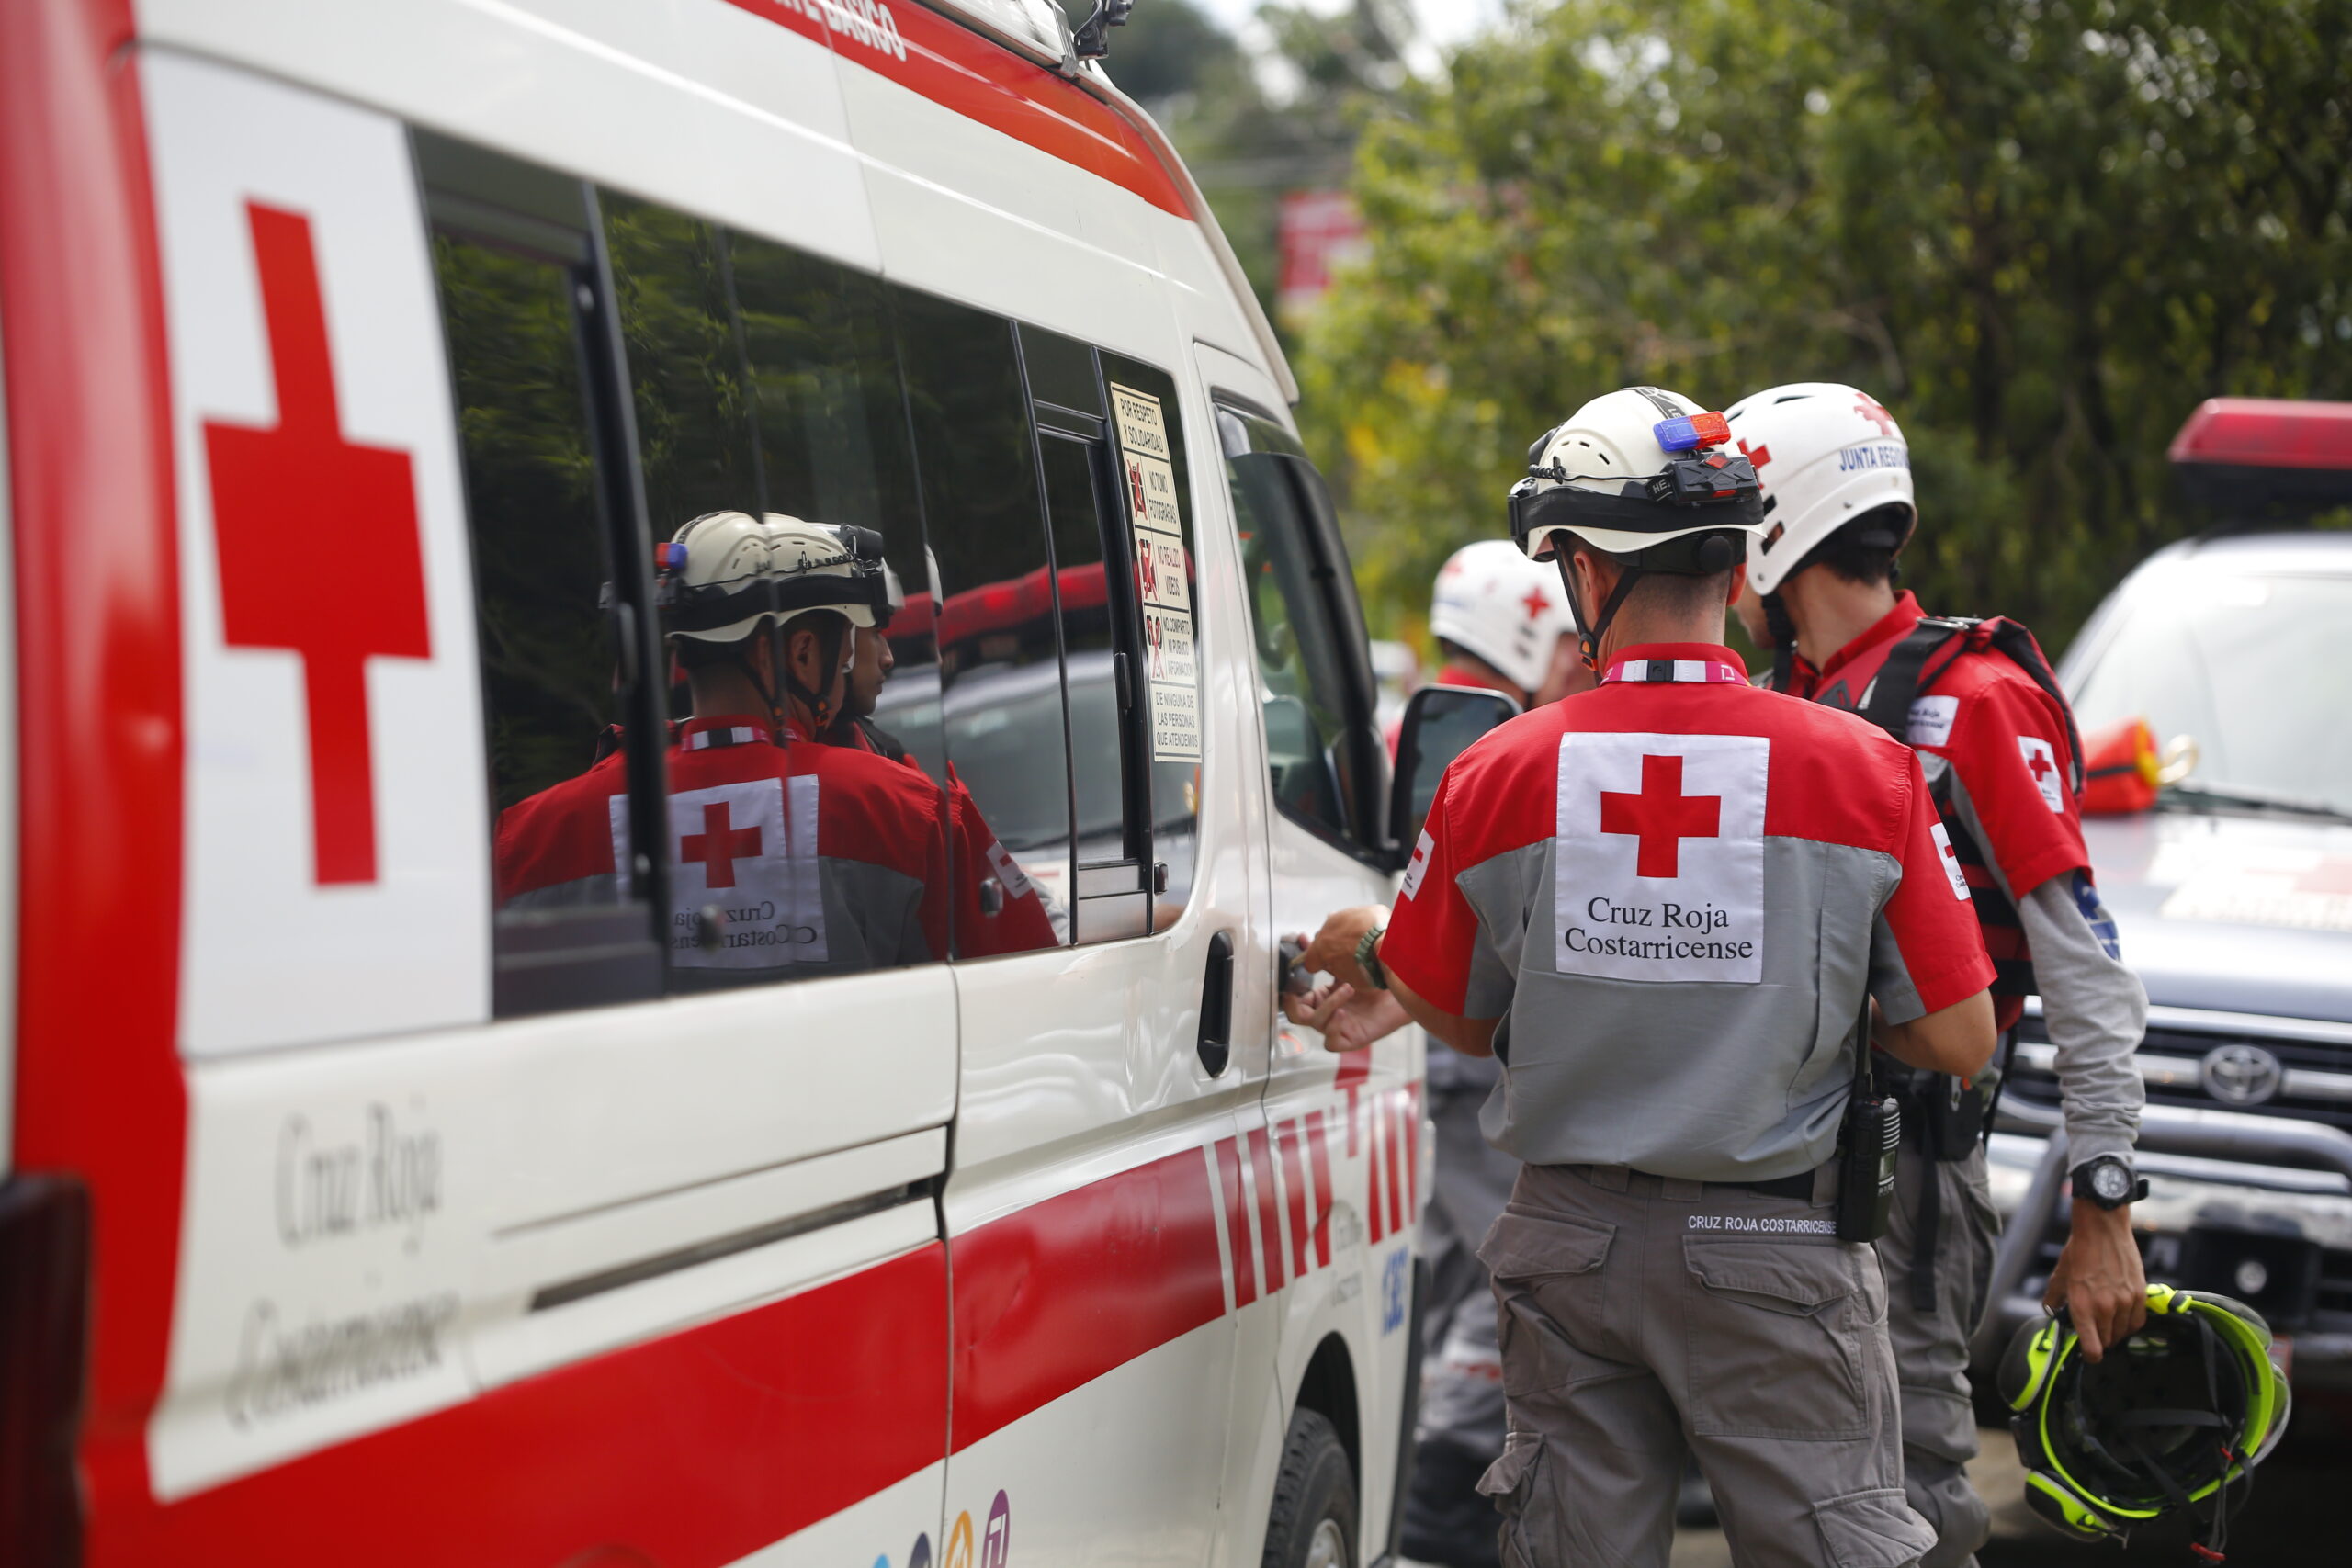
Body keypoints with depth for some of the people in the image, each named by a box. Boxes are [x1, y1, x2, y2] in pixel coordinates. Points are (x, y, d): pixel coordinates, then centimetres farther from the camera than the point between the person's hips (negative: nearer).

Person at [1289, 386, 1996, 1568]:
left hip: (1570, 1241, 2)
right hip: (1773, 1247, -1)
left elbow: (1464, 1022, 6)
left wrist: (1366, 946, 27)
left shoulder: (1495, 776, -6)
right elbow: (1959, 1041, -6)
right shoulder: (1864, 771, -9)